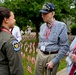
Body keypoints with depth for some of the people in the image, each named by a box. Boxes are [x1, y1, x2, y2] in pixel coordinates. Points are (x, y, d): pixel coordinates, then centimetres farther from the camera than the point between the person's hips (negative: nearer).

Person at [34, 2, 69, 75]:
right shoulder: (42, 26, 5)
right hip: (40, 55, 5)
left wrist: (54, 61, -16)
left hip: (52, 56, -5)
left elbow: (65, 47, -14)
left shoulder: (61, 26, -13)